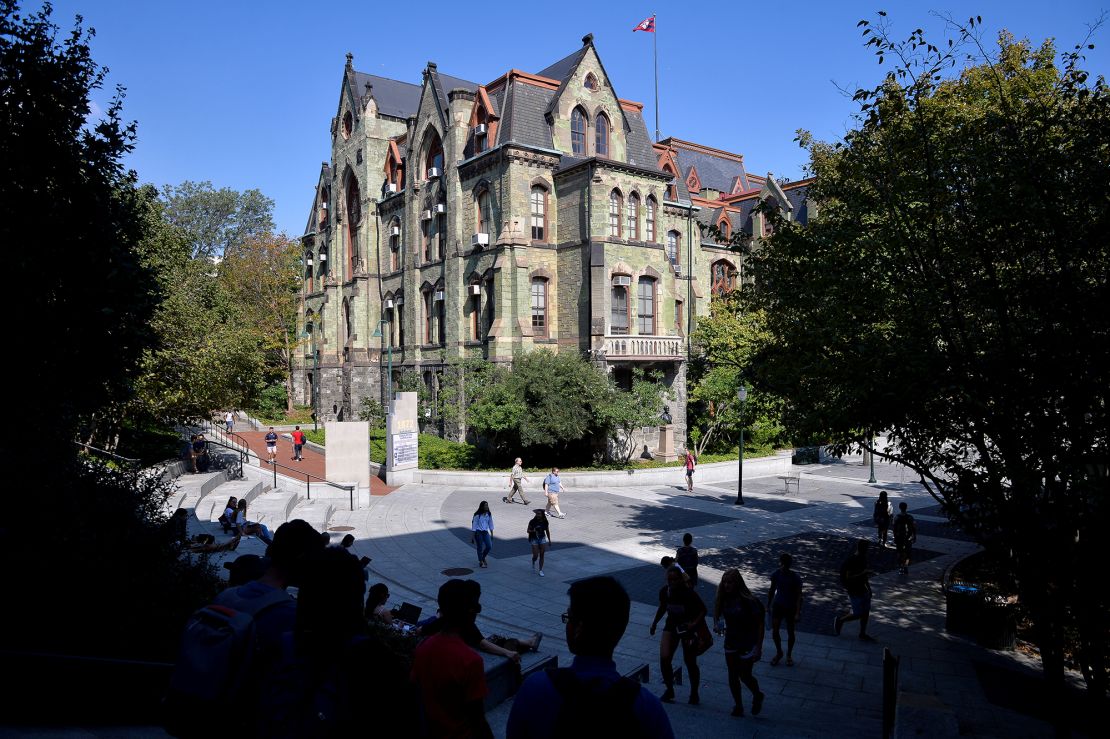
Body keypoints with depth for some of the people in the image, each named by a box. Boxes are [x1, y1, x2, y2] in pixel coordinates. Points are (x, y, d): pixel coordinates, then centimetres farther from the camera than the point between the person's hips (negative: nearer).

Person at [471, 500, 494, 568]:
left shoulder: (489, 514, 3)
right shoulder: (477, 515, -13)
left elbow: (490, 524, 12)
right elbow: (474, 525, -9)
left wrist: (492, 534, 14)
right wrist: (472, 536, -8)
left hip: (485, 532, 5)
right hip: (478, 532, -5)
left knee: (489, 546, -2)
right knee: (480, 547, 0)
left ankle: (483, 558, 25)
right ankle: (481, 562, 17)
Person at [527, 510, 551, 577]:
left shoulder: (545, 522, -4)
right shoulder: (532, 522, -12)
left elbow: (547, 531, 8)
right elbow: (528, 530, -6)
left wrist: (549, 540, 10)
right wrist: (533, 531, -26)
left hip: (542, 539, 2)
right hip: (534, 539, -2)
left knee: (542, 555, 2)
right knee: (535, 556, -4)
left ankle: (541, 570, 12)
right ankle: (533, 563, 31)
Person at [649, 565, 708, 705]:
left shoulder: (689, 594, -24)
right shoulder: (664, 592, -11)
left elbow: (703, 610, -12)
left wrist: (695, 622, -27)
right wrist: (654, 623, 14)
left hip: (688, 628, -3)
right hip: (671, 626, 3)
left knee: (690, 663, 7)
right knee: (664, 658, -10)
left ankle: (694, 693, 30)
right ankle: (669, 689, 12)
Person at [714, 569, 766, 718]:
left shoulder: (749, 601, -22)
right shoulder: (724, 599, -7)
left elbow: (760, 624, -16)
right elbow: (717, 613, 11)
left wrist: (759, 647, -16)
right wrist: (717, 625, -10)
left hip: (748, 645, -5)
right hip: (731, 643, 5)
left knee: (745, 676, 4)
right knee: (733, 676, 11)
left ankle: (757, 696, 35)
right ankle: (738, 705, 28)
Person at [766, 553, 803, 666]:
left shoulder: (795, 578, -20)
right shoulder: (776, 574, -10)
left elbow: (799, 596, -15)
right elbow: (772, 590, 4)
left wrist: (798, 613, -18)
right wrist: (768, 605, 10)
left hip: (791, 608, -3)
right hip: (778, 606, 3)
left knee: (790, 632, 12)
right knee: (774, 632, 4)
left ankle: (789, 655, 35)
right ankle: (779, 653, 29)